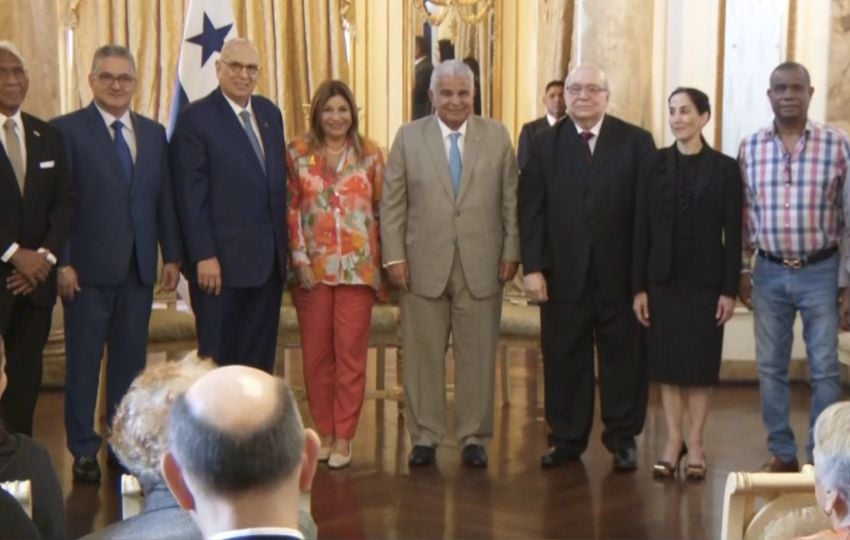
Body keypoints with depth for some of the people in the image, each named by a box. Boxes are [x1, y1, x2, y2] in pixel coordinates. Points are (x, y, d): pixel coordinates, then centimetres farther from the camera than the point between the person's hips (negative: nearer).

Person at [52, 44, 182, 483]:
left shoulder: (154, 133, 12)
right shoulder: (67, 130, -3)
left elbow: (165, 199, 12)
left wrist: (172, 255, 7)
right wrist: (62, 262, -12)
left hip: (139, 267, 4)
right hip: (88, 267, -4)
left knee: (130, 360, 10)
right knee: (83, 361, 4)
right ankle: (84, 450, 13)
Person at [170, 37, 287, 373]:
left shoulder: (270, 113, 13)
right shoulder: (196, 118, -6)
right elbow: (191, 194, -11)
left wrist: (283, 245, 9)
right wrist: (204, 257, -16)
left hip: (268, 259, 6)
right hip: (221, 261, -6)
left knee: (260, 358, 11)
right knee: (218, 360, 4)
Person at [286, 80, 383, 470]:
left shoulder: (369, 153, 4)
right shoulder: (298, 153, 5)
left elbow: (382, 207, 5)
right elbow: (290, 208, 3)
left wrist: (384, 258, 0)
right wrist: (300, 258, -4)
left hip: (357, 268, -1)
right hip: (313, 268, 1)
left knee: (351, 353, 1)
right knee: (315, 354, 7)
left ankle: (343, 437, 9)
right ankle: (324, 432, 19)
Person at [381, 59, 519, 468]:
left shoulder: (497, 136, 5)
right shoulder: (409, 137, 4)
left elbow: (511, 199, 5)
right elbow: (392, 203, 3)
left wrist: (511, 252, 0)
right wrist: (394, 257, -3)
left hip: (482, 266, 0)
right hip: (424, 266, 0)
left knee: (477, 357, 6)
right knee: (423, 357, 6)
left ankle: (474, 438, 18)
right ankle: (424, 437, 17)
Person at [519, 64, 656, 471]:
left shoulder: (636, 142, 1)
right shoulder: (545, 144, 6)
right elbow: (530, 209, 1)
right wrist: (532, 267, -7)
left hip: (620, 274, -1)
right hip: (563, 274, 1)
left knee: (624, 359, 8)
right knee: (564, 360, 8)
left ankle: (622, 439, 21)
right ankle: (566, 439, 20)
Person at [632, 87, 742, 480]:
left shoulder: (724, 168, -2)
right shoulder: (655, 165, 2)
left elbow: (733, 234, -2)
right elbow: (641, 230, 1)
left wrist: (730, 290, -7)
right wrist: (639, 287, -2)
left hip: (704, 281, -2)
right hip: (663, 281, 2)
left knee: (700, 366, 5)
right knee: (666, 364, 7)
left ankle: (695, 445, 16)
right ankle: (672, 442, 18)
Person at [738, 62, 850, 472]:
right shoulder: (750, 147, 2)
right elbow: (745, 214, 7)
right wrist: (742, 272, 6)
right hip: (769, 272, 3)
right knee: (770, 367, 10)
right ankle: (782, 453, 23)